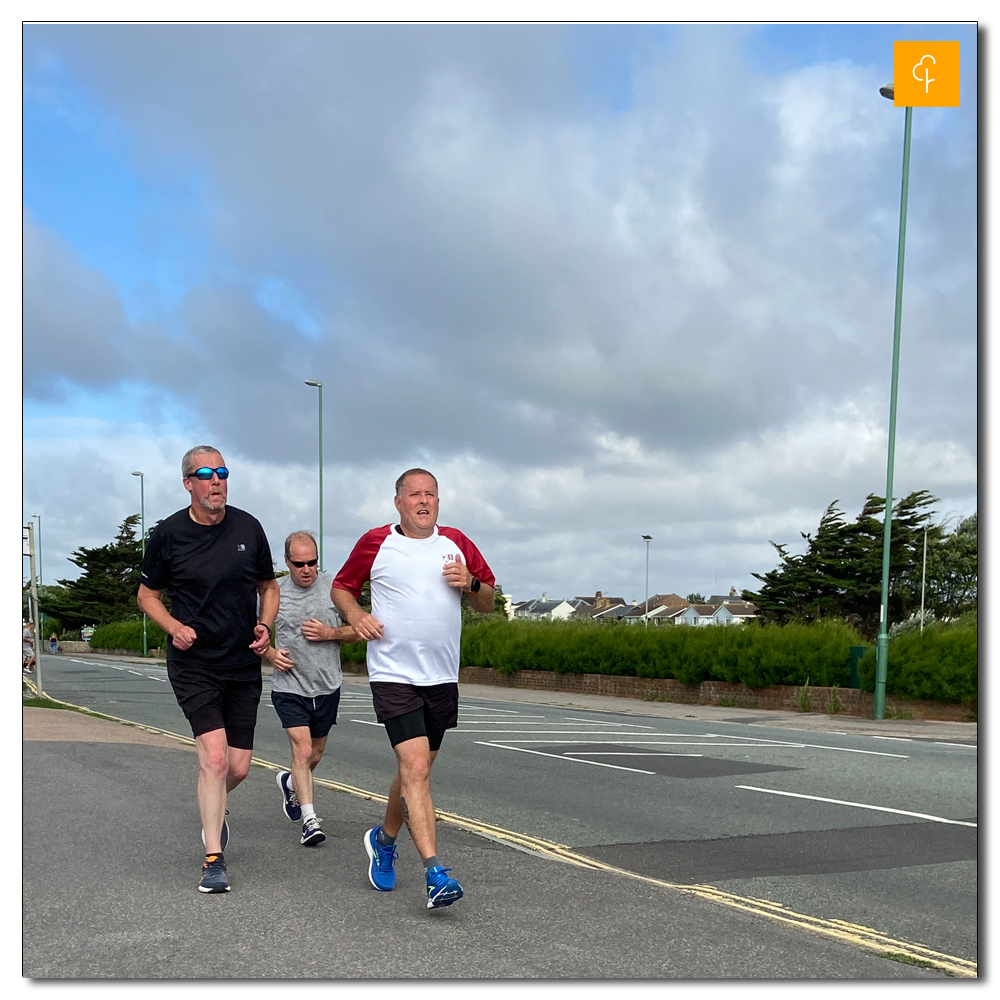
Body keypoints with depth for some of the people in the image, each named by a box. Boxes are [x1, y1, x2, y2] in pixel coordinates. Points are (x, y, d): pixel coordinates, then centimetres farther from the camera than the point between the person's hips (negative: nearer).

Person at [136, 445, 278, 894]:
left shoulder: (248, 527, 2)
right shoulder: (168, 534, -5)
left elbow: (268, 586, 15)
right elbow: (147, 595, 7)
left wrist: (265, 626, -3)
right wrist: (175, 628, -11)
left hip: (243, 665, 3)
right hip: (193, 665, -3)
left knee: (239, 767, 6)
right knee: (215, 757, -16)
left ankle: (213, 810, 41)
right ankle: (213, 861, -5)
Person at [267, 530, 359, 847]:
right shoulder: (275, 592, -4)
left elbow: (359, 630, 2)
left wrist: (329, 633, -13)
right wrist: (270, 653, -11)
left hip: (327, 687, 2)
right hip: (289, 687, -2)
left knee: (315, 755, 16)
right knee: (302, 749, -16)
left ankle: (291, 783, 46)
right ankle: (309, 819, -12)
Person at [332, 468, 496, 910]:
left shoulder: (457, 544, 8)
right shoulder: (376, 543, 0)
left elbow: (488, 603, 15)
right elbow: (341, 586, 12)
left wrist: (470, 584, -7)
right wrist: (355, 616, -8)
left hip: (442, 678, 4)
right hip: (393, 675, -4)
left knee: (414, 771, 15)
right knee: (416, 769, -17)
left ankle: (384, 840, 41)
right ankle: (435, 874, -18)